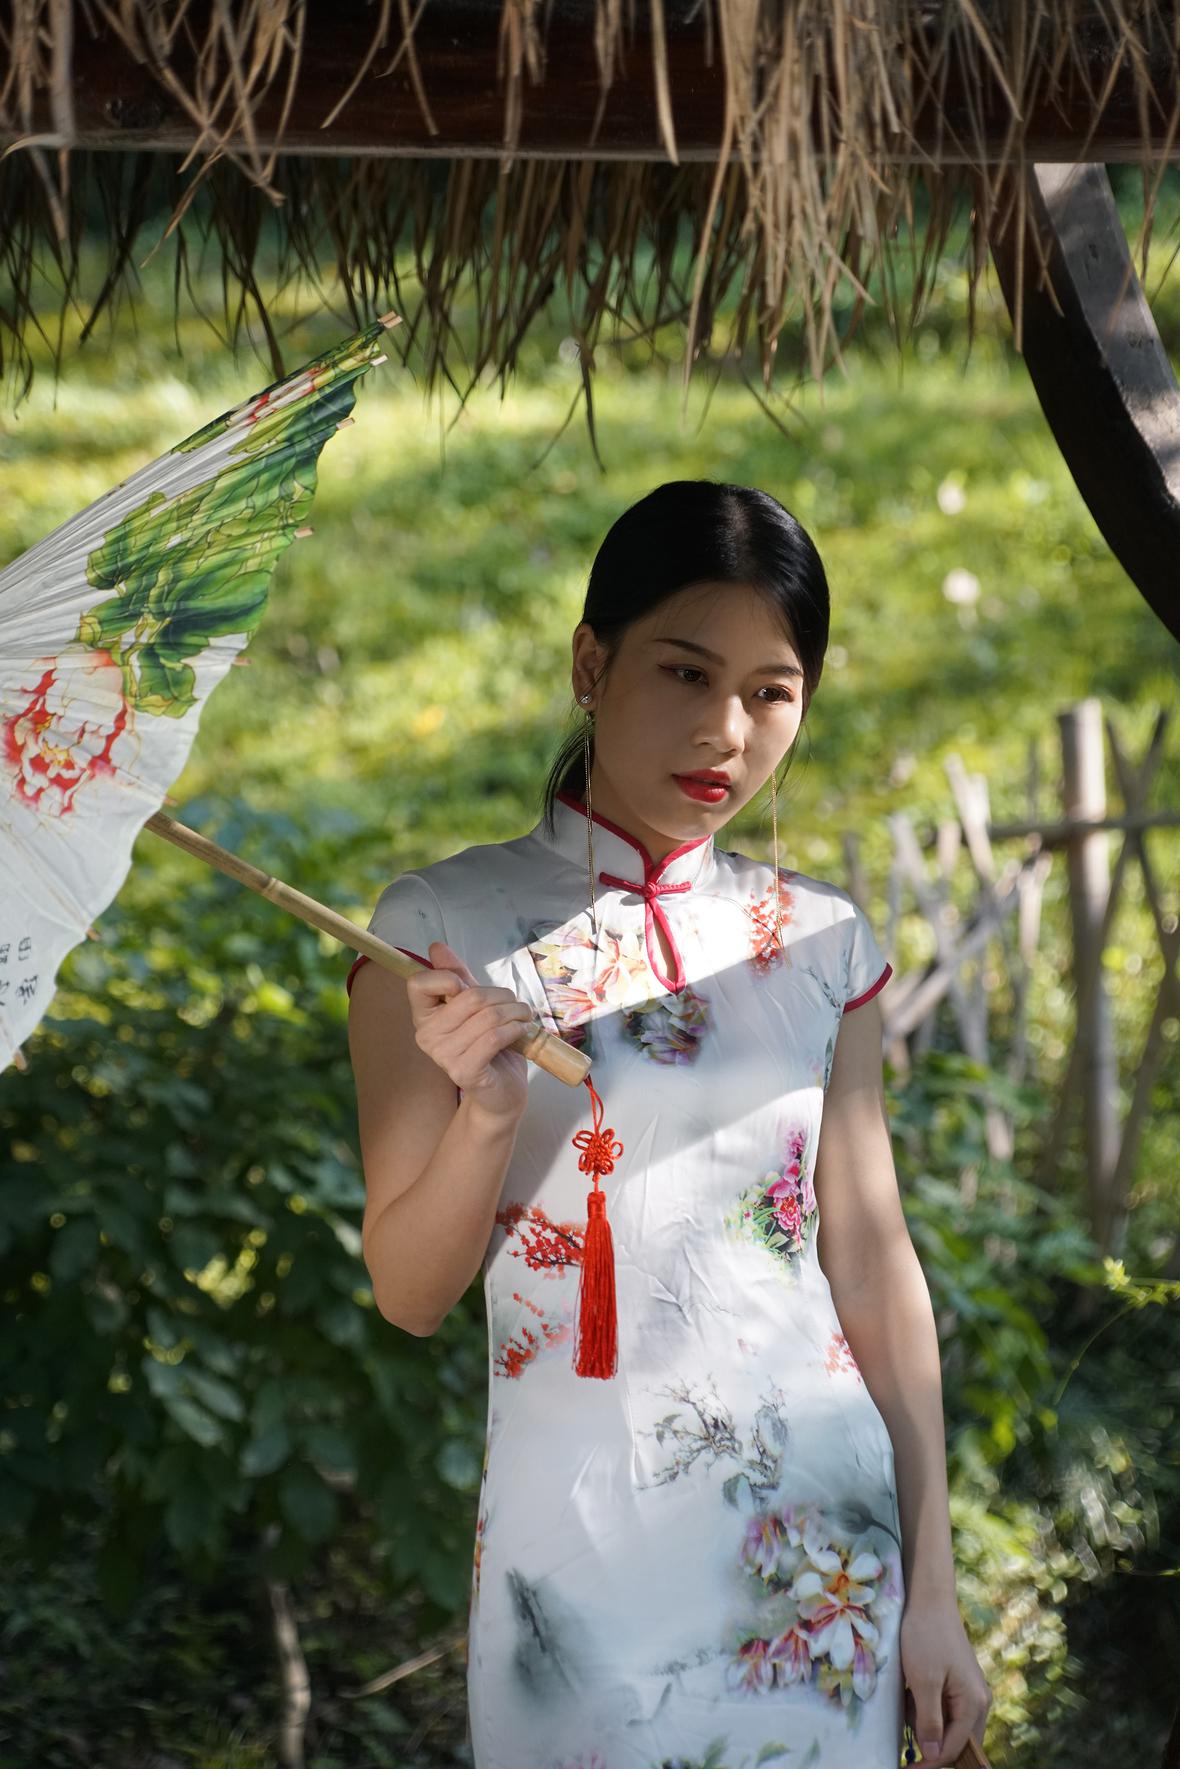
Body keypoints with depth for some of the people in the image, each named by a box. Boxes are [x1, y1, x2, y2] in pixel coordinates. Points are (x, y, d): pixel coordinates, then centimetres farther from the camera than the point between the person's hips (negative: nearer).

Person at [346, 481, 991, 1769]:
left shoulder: (819, 942, 3)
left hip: (823, 1544, 2)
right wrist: (487, 1113, -22)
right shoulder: (439, 932, -5)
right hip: (582, 1549, -2)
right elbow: (409, 1296, -3)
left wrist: (931, 1588, 5)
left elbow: (876, 1267, 6)